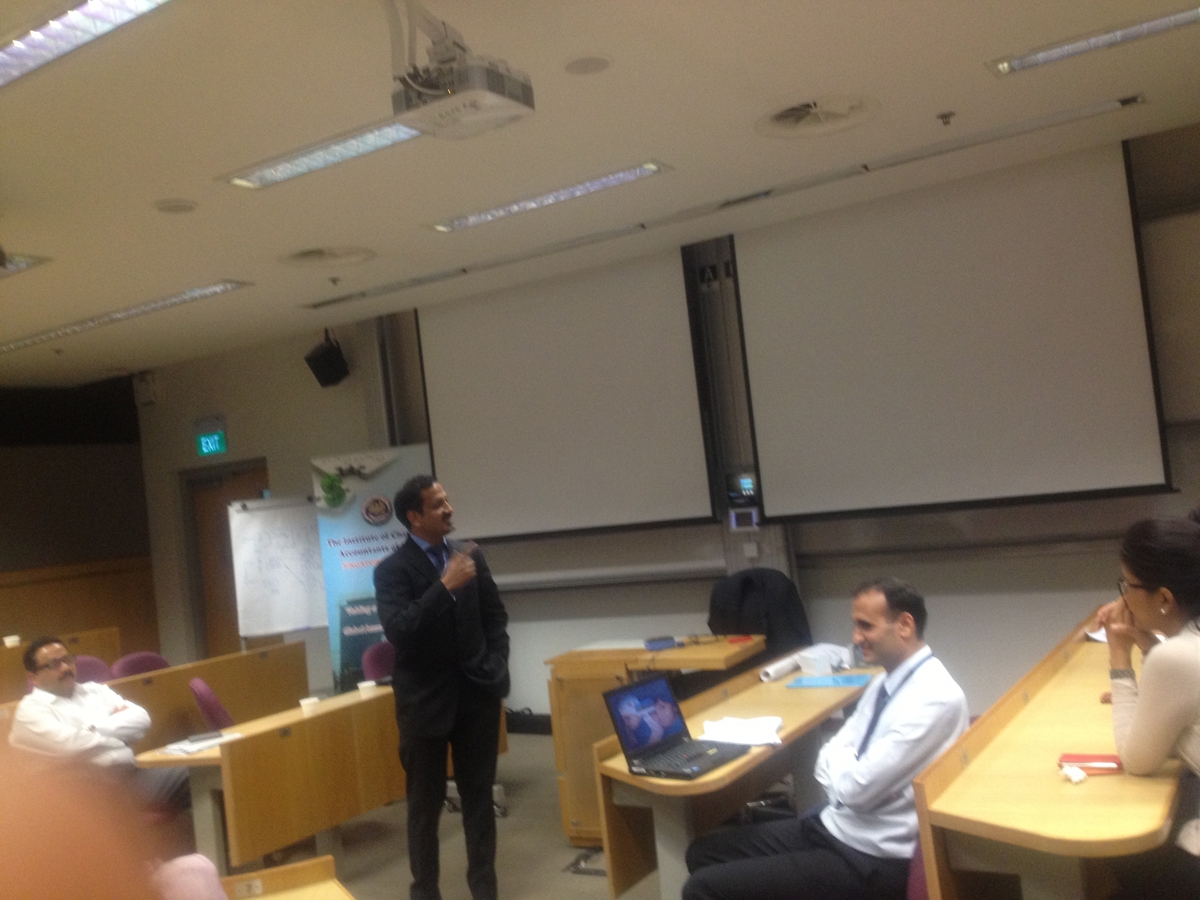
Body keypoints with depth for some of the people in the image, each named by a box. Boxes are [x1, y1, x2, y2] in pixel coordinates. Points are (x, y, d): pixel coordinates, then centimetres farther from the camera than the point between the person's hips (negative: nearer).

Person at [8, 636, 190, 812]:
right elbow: (71, 743, -13)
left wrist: (94, 728, -3)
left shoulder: (94, 690, 23)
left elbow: (141, 719, 10)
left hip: (132, 765, 7)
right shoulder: (31, 710, 5)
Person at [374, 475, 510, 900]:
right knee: (425, 803, 11)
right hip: (426, 700, -3)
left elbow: (495, 615, 10)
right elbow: (398, 630, -24)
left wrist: (496, 666, -3)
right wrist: (445, 586, -30)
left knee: (479, 797, 12)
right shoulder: (392, 570, -9)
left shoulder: (471, 556, 3)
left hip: (477, 694, 3)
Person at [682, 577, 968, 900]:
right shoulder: (887, 680, 8)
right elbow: (829, 760, 10)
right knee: (705, 852, 8)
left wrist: (840, 757, -3)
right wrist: (849, 778, -11)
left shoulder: (935, 698, -22)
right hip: (833, 824, 9)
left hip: (870, 860, -9)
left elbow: (857, 788, -24)